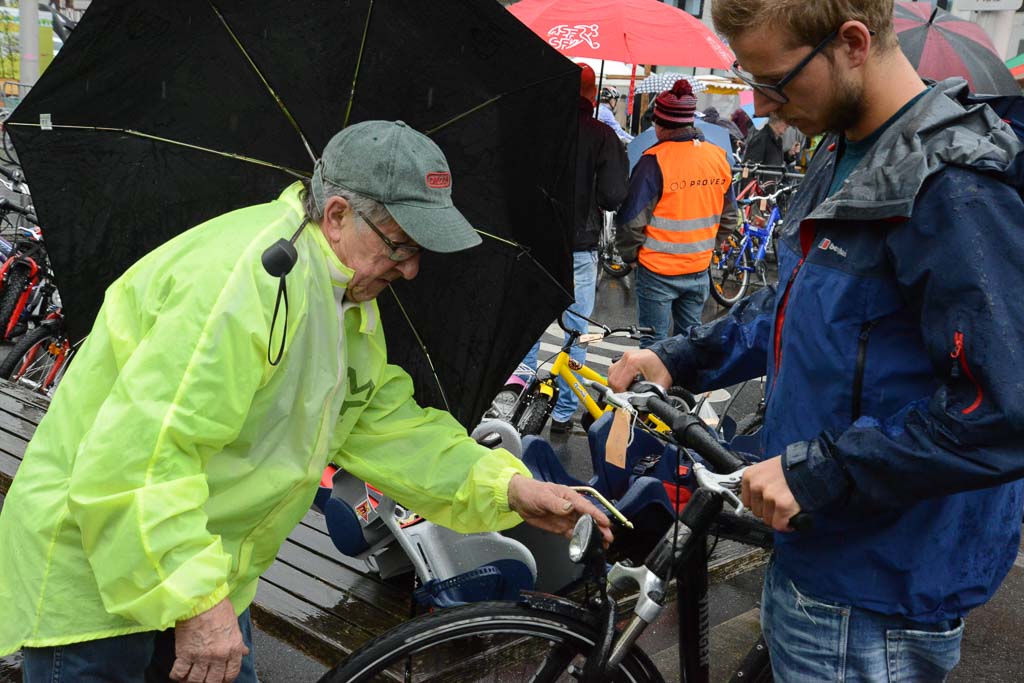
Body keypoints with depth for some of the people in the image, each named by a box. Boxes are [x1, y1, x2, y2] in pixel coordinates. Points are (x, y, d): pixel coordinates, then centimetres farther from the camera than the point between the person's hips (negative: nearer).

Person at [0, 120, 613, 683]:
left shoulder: (351, 301, 4)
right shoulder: (250, 277, -29)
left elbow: (387, 423, 7)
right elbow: (136, 455, -33)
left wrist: (508, 487, -3)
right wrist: (195, 600, -31)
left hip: (205, 570, 9)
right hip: (97, 570, -8)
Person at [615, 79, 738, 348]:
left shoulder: (655, 160, -18)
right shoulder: (719, 157, 1)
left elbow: (632, 219, -16)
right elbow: (729, 217, 11)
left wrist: (629, 254, 1)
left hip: (658, 270, -5)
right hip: (699, 269, 5)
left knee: (655, 341, 5)